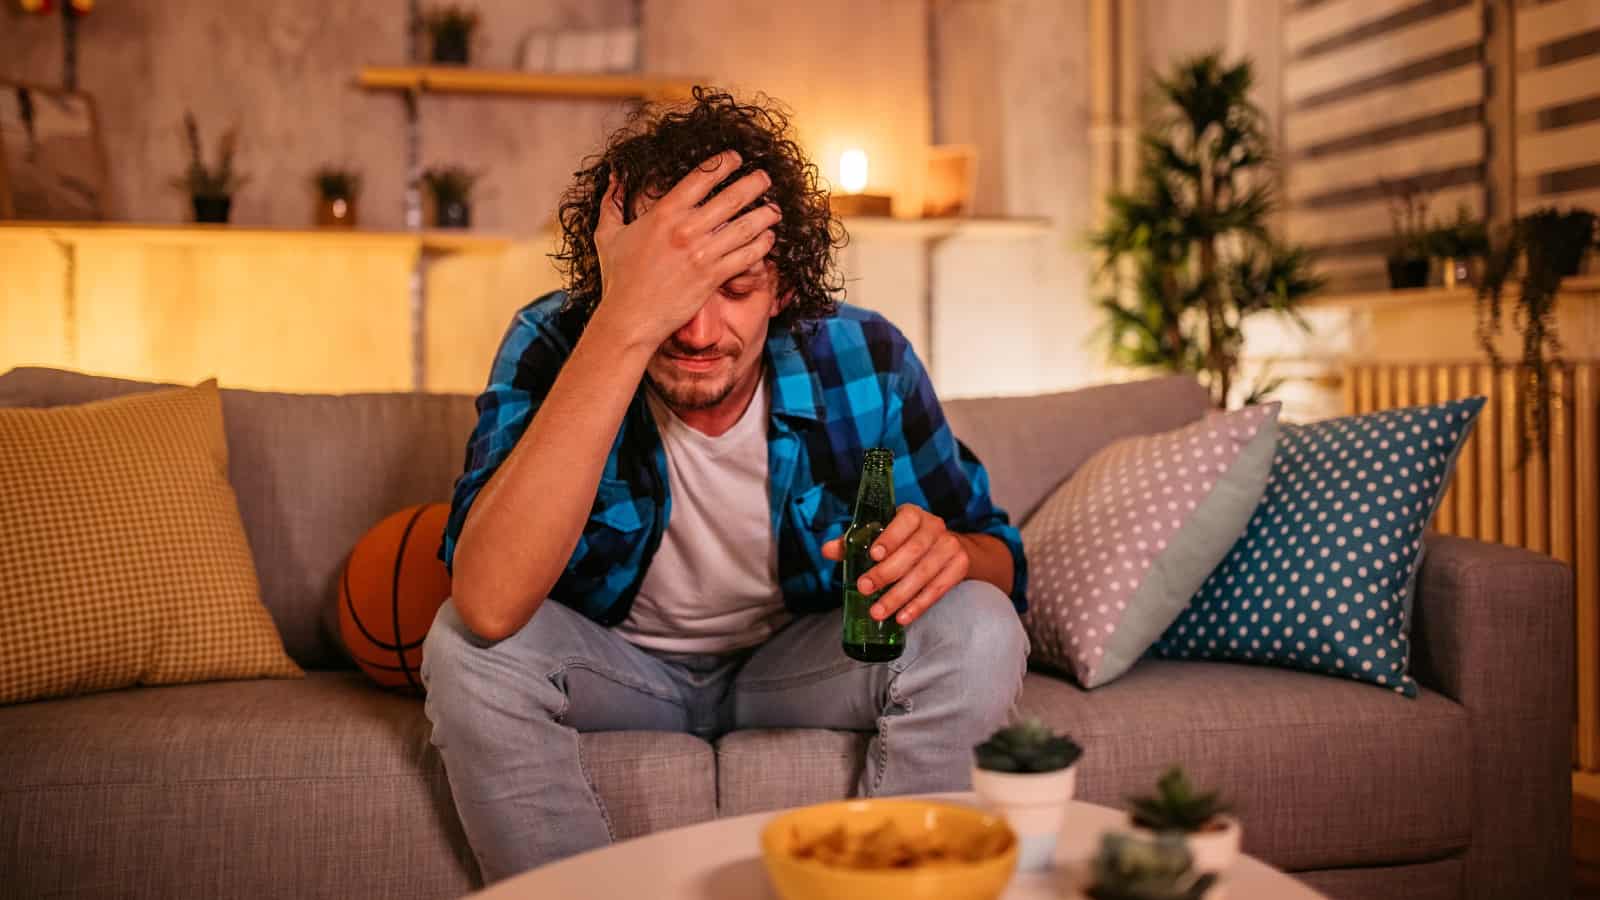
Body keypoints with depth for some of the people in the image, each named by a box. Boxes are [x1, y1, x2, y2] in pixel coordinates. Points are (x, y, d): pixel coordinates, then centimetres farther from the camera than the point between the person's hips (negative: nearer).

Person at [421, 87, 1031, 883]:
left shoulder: (863, 360, -19)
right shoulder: (555, 343, -24)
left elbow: (999, 556, -6)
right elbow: (489, 607, -41)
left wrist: (950, 553, -33)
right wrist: (625, 325, -46)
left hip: (800, 663, 1)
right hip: (618, 664, 0)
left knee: (980, 634, -24)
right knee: (464, 648, -28)